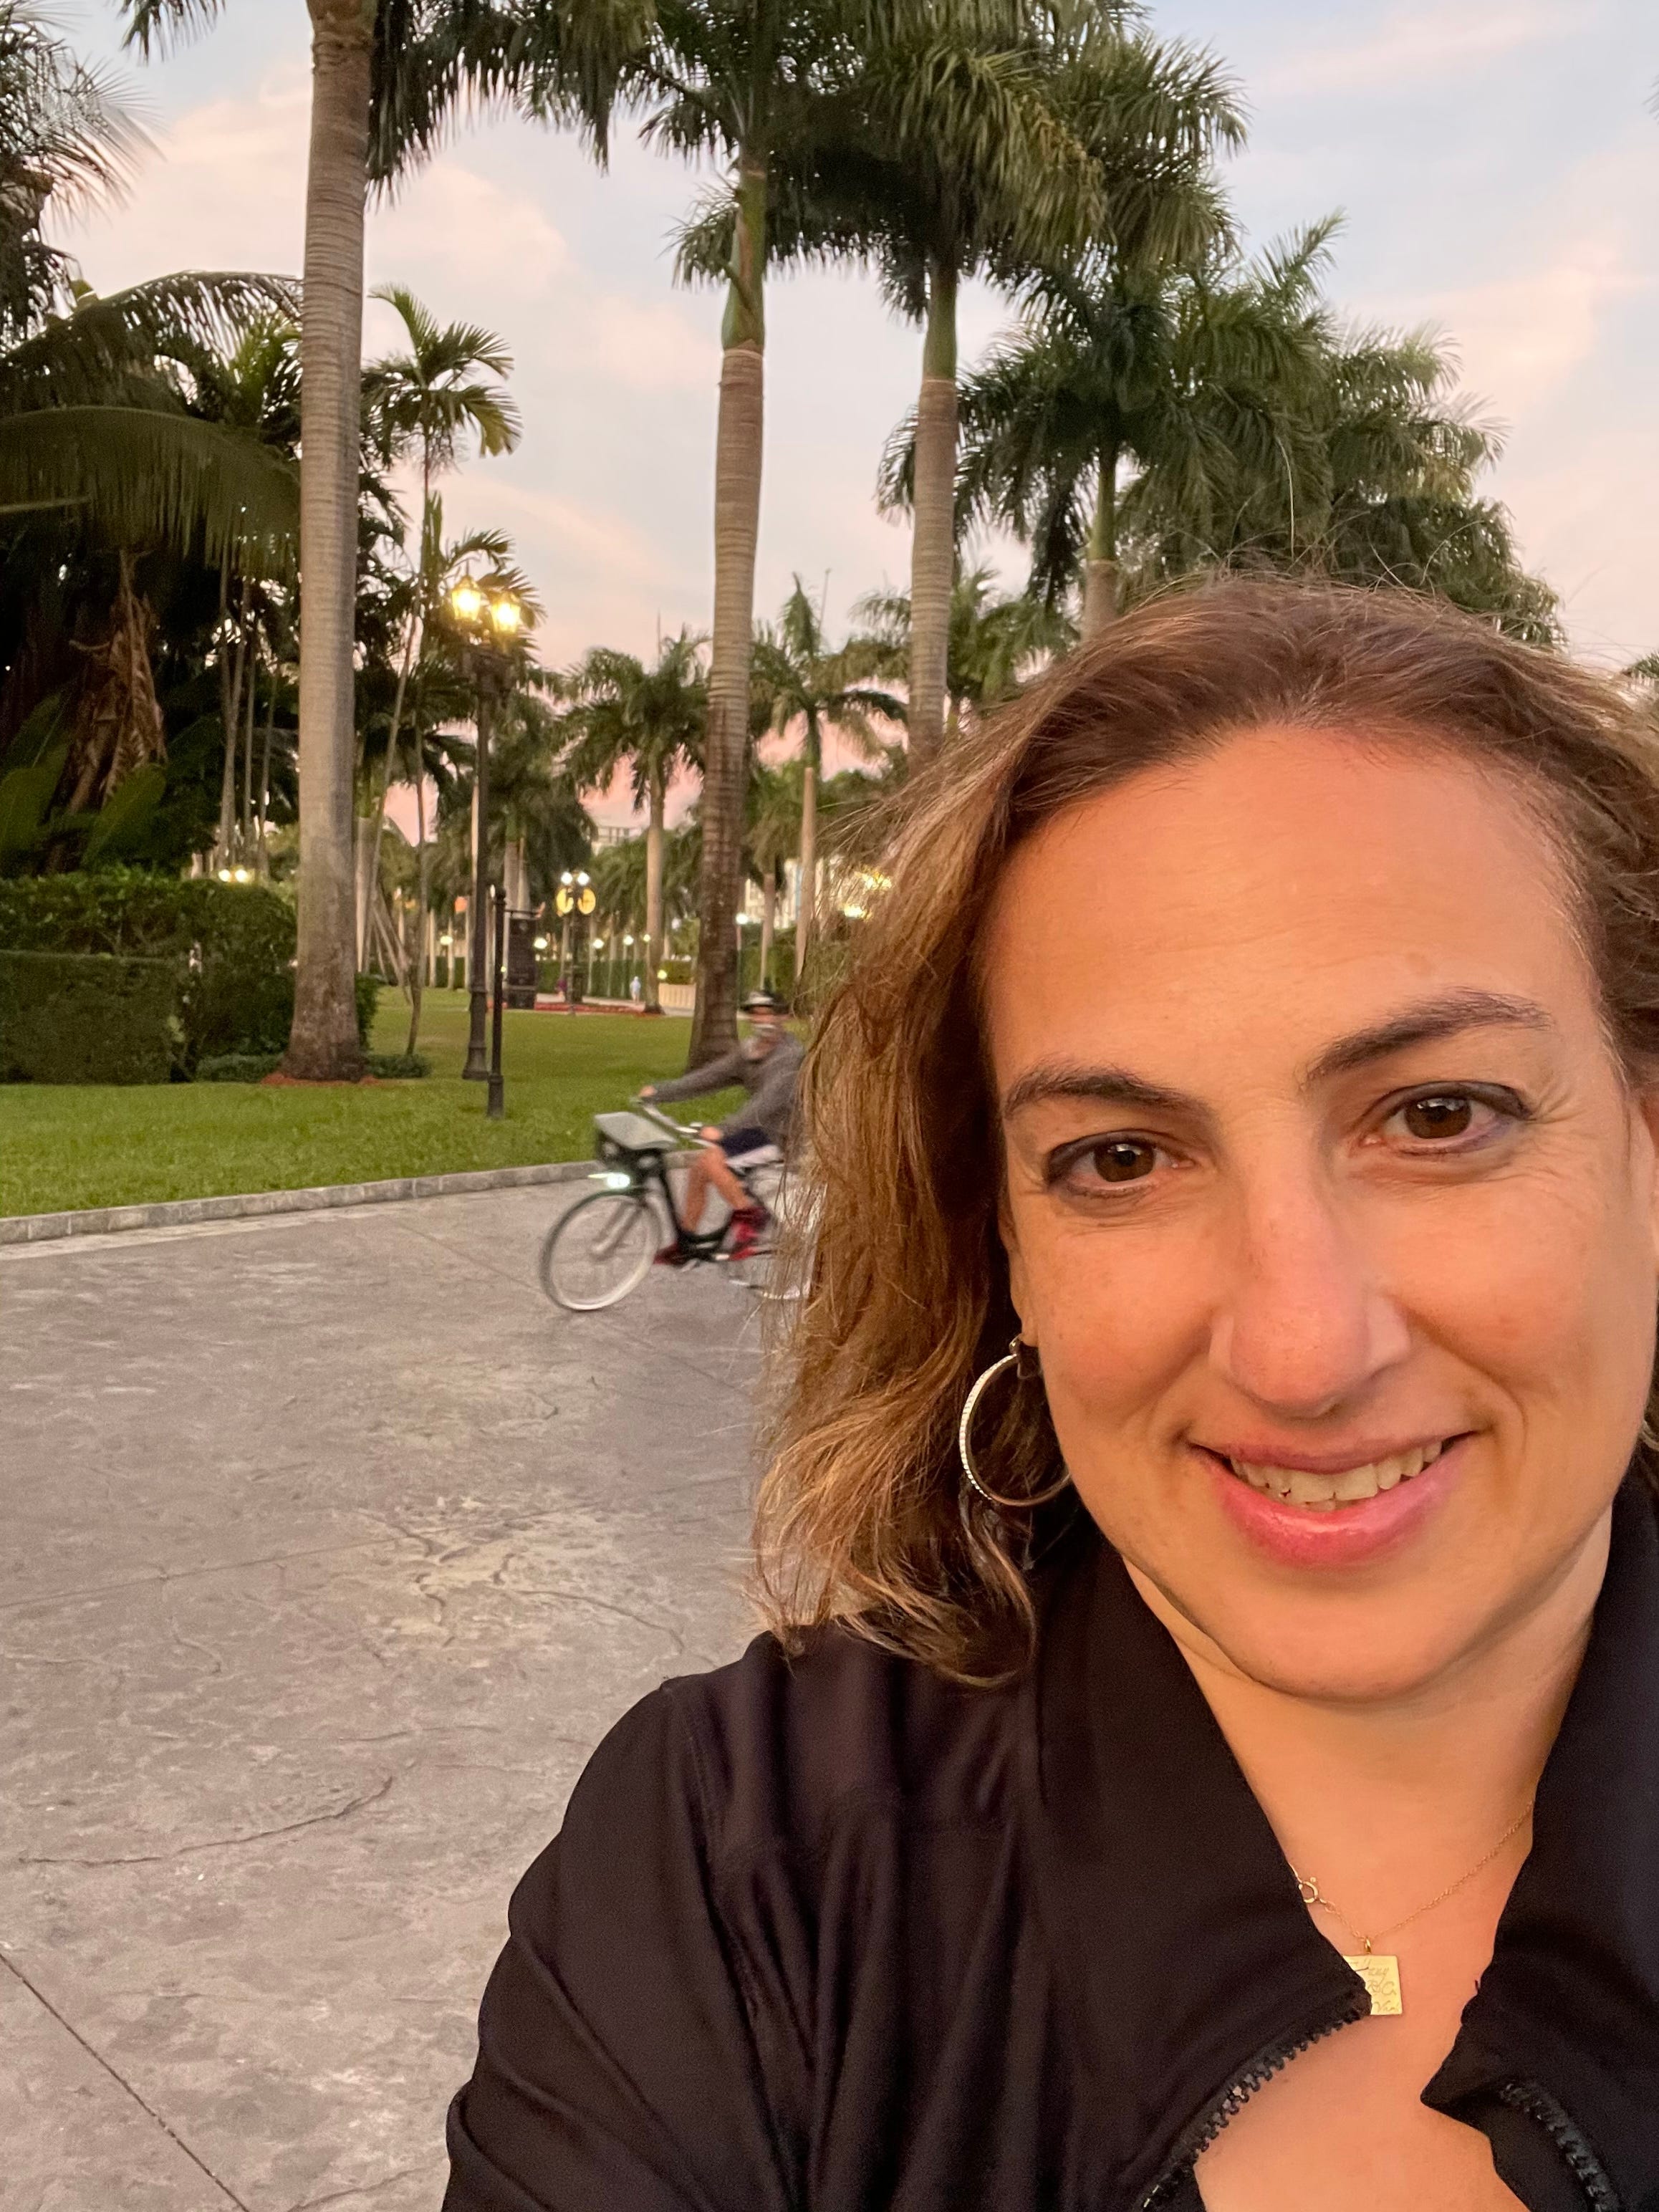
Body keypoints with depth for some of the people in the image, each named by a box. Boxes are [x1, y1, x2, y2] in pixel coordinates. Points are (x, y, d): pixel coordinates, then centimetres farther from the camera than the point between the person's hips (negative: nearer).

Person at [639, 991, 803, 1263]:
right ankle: (684, 1245, 13)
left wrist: (722, 1129, -40)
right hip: (757, 1128, 9)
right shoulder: (749, 1051, 10)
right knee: (697, 1169, 2)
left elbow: (769, 1100, -30)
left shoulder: (790, 1054, -18)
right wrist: (659, 1091, -3)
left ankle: (750, 1215, -8)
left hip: (778, 1134, -9)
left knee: (711, 1159, -23)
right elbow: (710, 1076, 6)